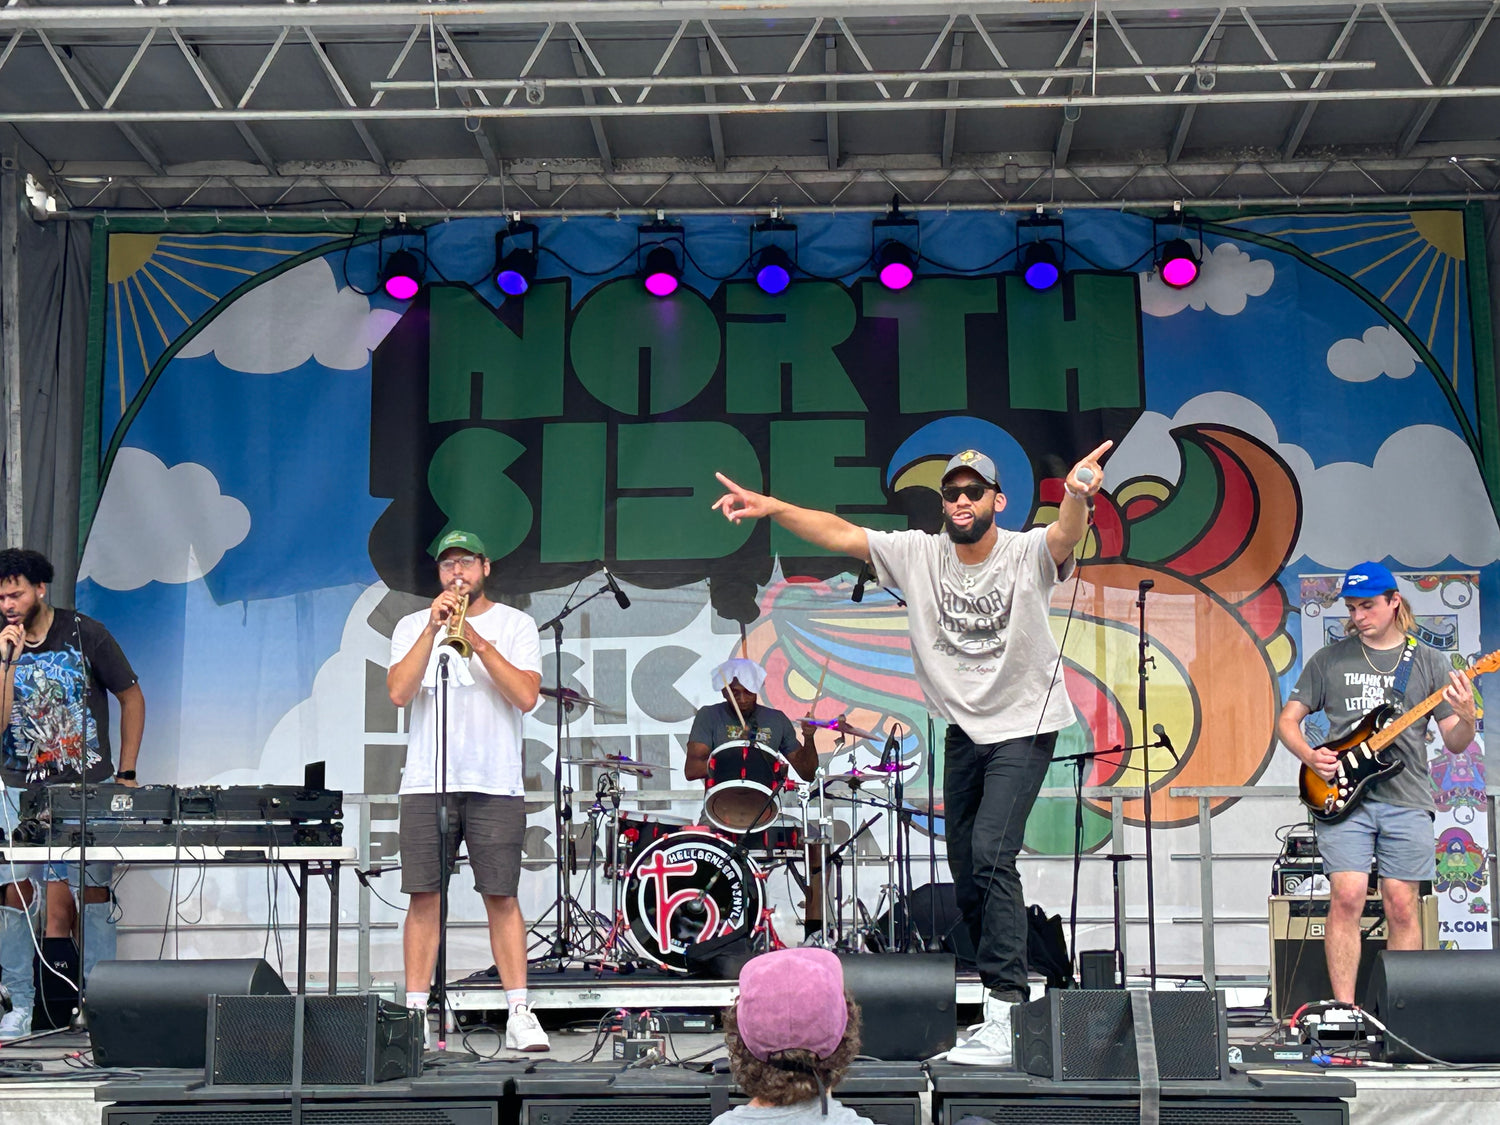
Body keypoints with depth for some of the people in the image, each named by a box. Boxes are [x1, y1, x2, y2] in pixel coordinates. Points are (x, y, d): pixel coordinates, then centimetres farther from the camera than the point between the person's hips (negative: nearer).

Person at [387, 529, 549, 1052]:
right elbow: (399, 692, -4)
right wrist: (434, 629, -10)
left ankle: (519, 1013, 1)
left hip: (496, 785, -1)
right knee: (424, 897, -1)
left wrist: (477, 640, -14)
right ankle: (415, 1012, 4)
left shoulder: (515, 624, 7)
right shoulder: (412, 626, 12)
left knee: (502, 898, -2)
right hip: (426, 783, 1)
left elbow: (526, 696, -7)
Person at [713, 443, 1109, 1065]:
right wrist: (772, 507, -17)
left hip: (1026, 727, -6)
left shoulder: (1027, 553, -15)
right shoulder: (918, 554, -3)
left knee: (991, 855, -21)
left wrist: (1076, 496, -58)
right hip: (964, 728, 6)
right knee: (966, 872, 9)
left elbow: (1065, 535, -36)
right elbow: (840, 534, -6)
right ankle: (1004, 998, 22)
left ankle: (1007, 1020, -22)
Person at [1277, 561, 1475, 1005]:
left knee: (1403, 906, 0)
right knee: (1347, 898, -11)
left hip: (1406, 800, 1)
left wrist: (1466, 719, -15)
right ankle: (1344, 1009, -7)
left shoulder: (1427, 663, 10)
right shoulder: (1328, 660, 10)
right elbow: (1287, 719, 12)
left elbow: (1455, 743, 8)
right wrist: (1310, 756, -7)